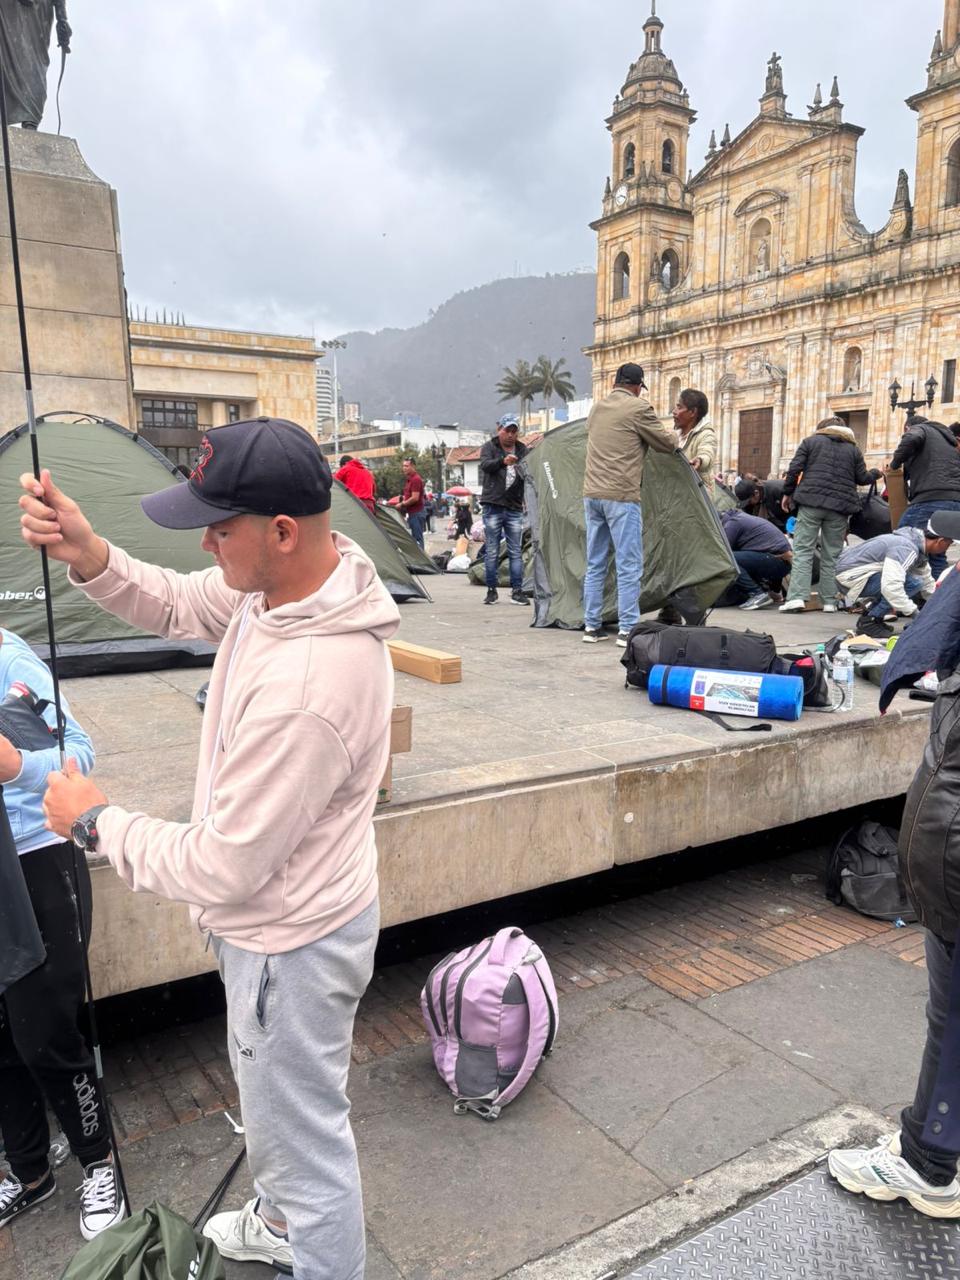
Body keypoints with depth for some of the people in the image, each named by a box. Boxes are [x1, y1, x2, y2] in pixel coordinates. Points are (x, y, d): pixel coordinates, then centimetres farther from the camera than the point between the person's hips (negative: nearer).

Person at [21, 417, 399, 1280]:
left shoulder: (305, 689, -39)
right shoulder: (284, 582, -11)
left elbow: (223, 869, -29)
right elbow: (173, 604, 6)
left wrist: (96, 821, -13)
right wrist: (88, 556, -13)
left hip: (290, 943, -10)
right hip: (274, 916, 10)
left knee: (302, 1127, 16)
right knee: (271, 1092, 33)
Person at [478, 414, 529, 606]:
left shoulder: (522, 449, 12)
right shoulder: (490, 446, 2)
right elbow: (485, 465, -17)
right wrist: (503, 462, -36)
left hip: (514, 508, 3)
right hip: (493, 506, -3)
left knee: (515, 551, 3)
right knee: (492, 551, 1)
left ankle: (517, 591, 7)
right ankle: (491, 590, 9)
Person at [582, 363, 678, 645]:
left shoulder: (597, 408, 14)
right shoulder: (638, 407, -5)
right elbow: (667, 444, 1)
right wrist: (674, 435, 25)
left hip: (592, 494, 7)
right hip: (622, 496, -7)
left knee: (595, 564, 11)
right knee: (629, 566, -2)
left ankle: (591, 626, 15)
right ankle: (627, 629, -1)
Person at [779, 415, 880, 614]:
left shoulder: (810, 441, 12)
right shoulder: (853, 449, 16)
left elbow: (794, 469, 2)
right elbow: (862, 478, 13)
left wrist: (787, 493, 10)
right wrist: (876, 473, 33)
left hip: (811, 501, -2)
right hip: (840, 506, 2)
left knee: (803, 550, -4)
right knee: (831, 555, 7)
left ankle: (797, 597, -17)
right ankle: (829, 601, 6)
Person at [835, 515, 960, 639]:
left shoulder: (919, 546, 9)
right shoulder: (906, 548, -22)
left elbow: (928, 584, 20)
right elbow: (890, 586, -32)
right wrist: (914, 612, -24)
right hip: (851, 577, -10)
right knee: (912, 583, -19)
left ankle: (871, 616, 12)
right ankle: (869, 622, -12)